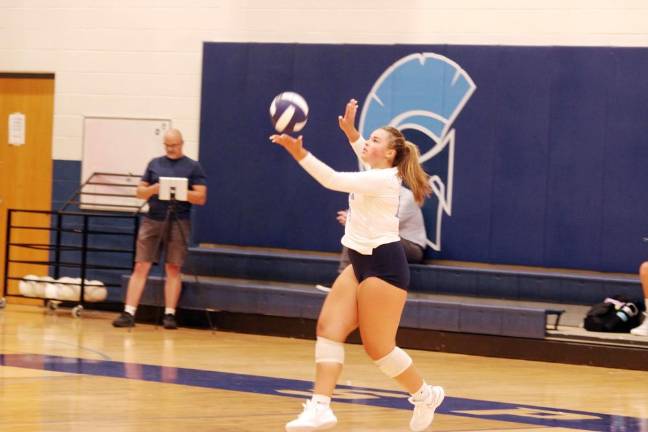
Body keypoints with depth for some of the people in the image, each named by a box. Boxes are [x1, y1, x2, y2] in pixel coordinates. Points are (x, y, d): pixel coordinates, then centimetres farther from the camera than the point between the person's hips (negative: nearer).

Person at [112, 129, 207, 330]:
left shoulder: (193, 167, 4)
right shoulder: (154, 164, 13)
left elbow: (201, 197, -2)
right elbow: (140, 192, 13)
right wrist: (153, 189, -9)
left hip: (178, 223, -2)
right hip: (152, 220, 2)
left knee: (173, 268, -1)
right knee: (141, 266, -3)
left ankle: (169, 314, 2)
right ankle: (129, 313, -5)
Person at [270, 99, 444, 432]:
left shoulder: (383, 179, -17)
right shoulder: (378, 175, 11)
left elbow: (333, 180, -28)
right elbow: (367, 157, 38)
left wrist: (299, 154, -33)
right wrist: (350, 131, 26)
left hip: (383, 265, -10)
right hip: (362, 263, 10)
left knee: (378, 347, -4)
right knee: (329, 328, -4)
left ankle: (425, 395, 18)